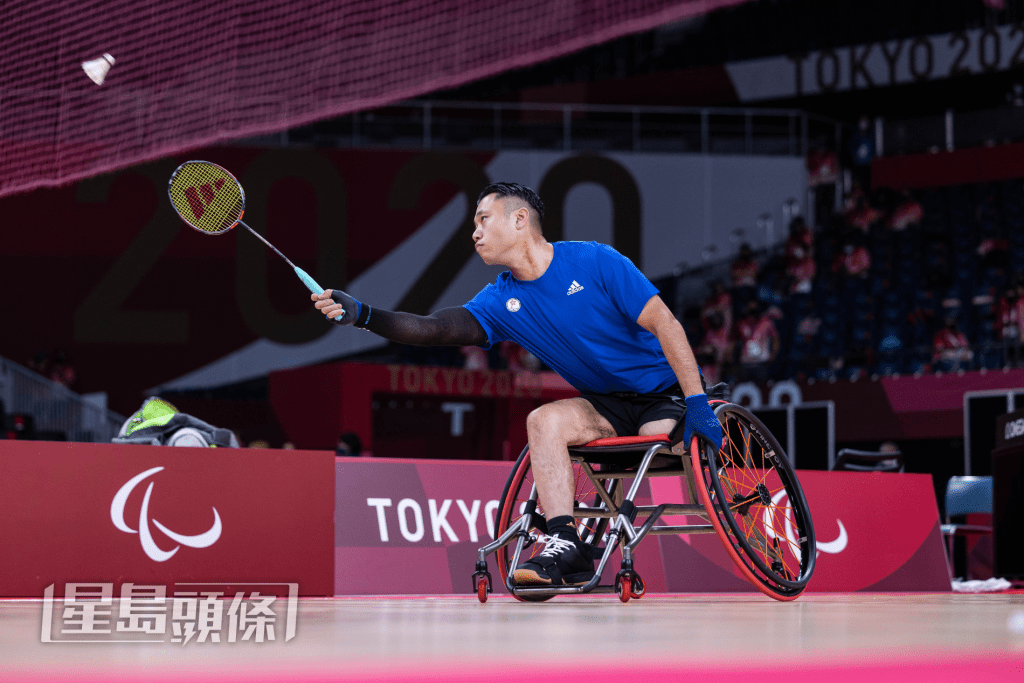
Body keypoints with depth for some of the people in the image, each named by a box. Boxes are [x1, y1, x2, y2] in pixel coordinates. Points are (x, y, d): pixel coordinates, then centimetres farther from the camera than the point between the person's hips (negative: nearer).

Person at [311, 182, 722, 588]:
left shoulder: (593, 260, -14)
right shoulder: (502, 301, 0)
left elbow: (664, 323, -16)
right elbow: (436, 329, -14)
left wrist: (697, 402, -23)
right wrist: (364, 316, -30)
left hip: (665, 393, -4)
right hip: (608, 403, 4)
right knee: (544, 420, -23)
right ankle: (564, 545, -28)